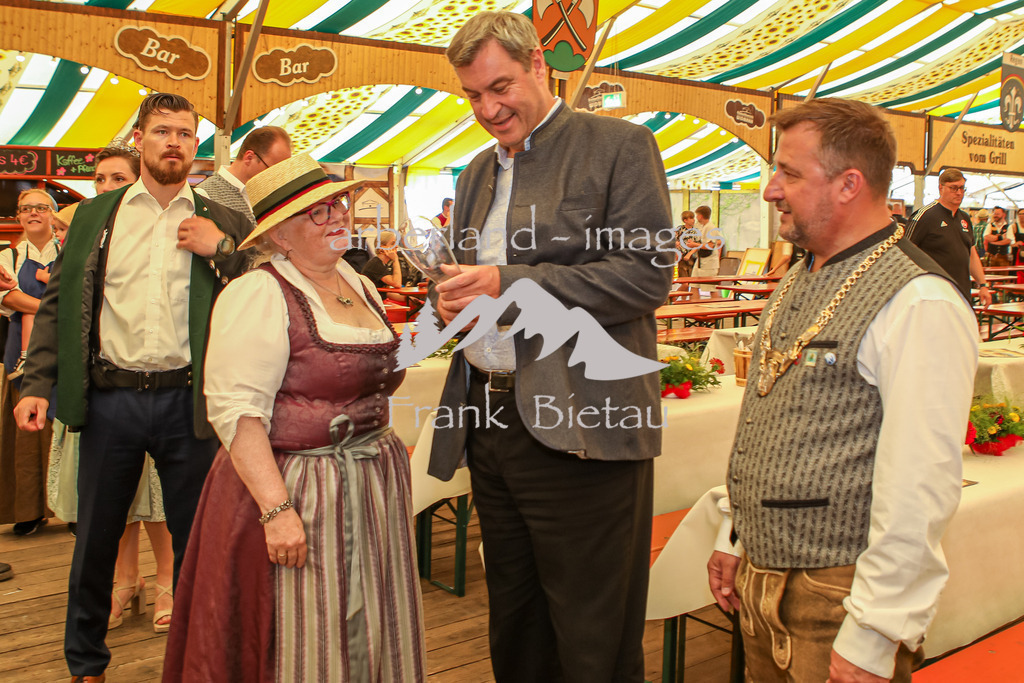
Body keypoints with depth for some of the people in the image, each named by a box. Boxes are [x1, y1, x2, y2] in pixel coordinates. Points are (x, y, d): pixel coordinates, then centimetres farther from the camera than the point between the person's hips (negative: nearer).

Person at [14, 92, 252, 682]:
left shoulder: (225, 224, 5)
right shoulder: (94, 216, 9)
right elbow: (58, 304, 6)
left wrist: (223, 250, -11)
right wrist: (38, 384, -3)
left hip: (187, 401, -1)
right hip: (110, 398, 1)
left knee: (197, 543, 8)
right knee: (95, 539, 13)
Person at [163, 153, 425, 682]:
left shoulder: (361, 287, 12)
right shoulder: (259, 293, -13)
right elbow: (237, 411, -21)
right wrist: (277, 510, -26)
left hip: (373, 489, 7)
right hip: (296, 492, -7)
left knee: (369, 638, 16)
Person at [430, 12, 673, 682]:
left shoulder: (620, 145, -3)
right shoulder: (477, 172, 19)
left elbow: (647, 273, -14)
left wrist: (507, 284, -18)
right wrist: (452, 301, 0)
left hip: (580, 430, -6)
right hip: (488, 421, 7)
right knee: (514, 629, 18)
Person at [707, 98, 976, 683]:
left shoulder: (920, 305, -18)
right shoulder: (798, 283, 10)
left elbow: (920, 490, -22)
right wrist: (733, 539, 16)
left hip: (838, 602, -8)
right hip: (758, 583, 8)